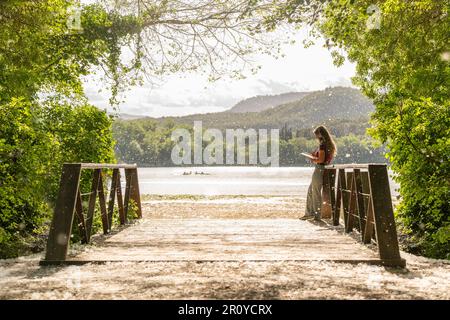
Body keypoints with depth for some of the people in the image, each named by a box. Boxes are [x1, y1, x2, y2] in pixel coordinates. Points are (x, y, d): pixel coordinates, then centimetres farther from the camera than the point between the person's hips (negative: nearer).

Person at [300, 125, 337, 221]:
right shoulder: (329, 144, 11)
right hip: (323, 169, 10)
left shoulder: (322, 145, -17)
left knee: (316, 193, 0)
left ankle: (317, 215, 9)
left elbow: (321, 160, -23)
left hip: (319, 169, -10)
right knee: (310, 191, 17)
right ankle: (309, 212, 21)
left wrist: (313, 160, -7)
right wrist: (315, 156, 14)